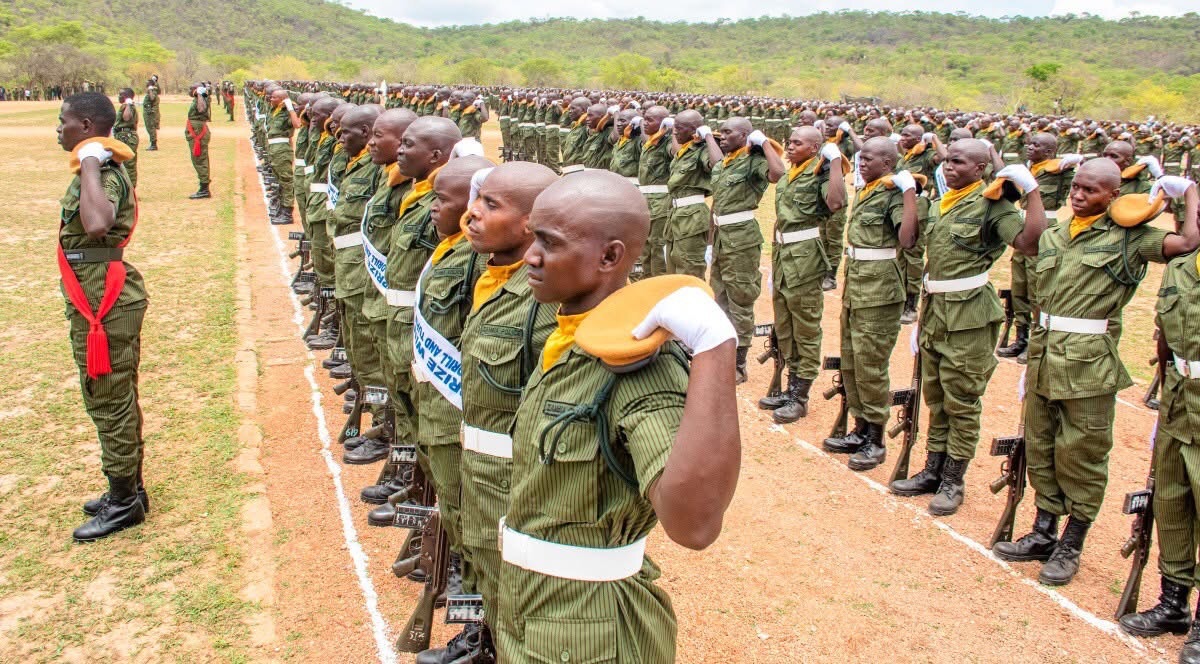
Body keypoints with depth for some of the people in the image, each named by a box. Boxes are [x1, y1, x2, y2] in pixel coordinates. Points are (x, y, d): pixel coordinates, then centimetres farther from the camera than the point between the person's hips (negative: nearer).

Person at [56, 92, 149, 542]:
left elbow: (96, 225, -41)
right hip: (101, 301, 11)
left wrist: (89, 167, -32)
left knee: (109, 402, 0)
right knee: (115, 400, 18)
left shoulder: (102, 174, -18)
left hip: (103, 304, -11)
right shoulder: (102, 169, 12)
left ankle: (123, 502, 12)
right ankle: (127, 489, 31)